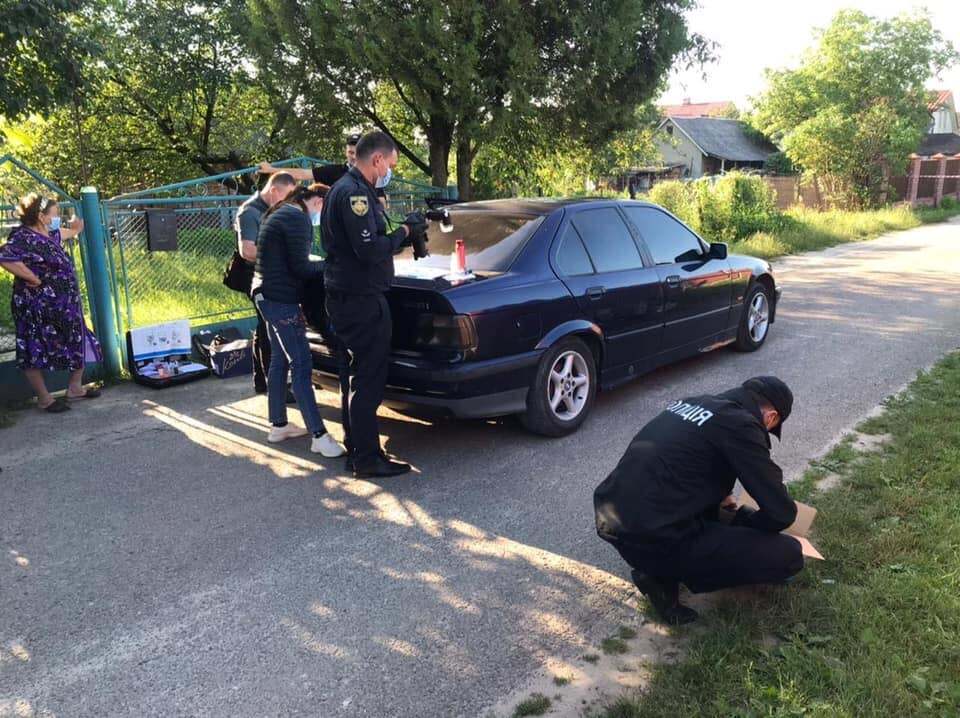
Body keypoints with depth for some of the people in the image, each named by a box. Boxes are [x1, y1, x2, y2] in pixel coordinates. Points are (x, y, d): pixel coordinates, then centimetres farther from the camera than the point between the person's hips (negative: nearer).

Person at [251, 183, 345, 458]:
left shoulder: (281, 213, 17)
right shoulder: (297, 218, -14)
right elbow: (300, 268, -17)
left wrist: (316, 263, 8)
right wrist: (328, 263, -2)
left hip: (268, 295, 11)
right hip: (280, 299, -11)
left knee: (279, 360, 16)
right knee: (301, 365, -10)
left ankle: (278, 425, 24)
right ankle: (319, 435, -8)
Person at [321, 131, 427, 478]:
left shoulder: (347, 189, 18)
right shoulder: (354, 193, -16)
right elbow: (369, 250, -25)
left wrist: (403, 232, 8)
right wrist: (404, 232, -11)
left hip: (348, 298, 11)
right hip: (362, 300, -11)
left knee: (358, 377, 17)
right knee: (369, 381, -4)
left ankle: (356, 450, 27)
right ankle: (367, 459, 4)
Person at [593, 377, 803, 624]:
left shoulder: (693, 402, 15)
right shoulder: (741, 425, -8)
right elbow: (782, 512, -6)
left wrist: (720, 497, 37)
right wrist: (740, 521, 14)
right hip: (654, 540, -9)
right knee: (789, 555, -1)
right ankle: (665, 575, 0)